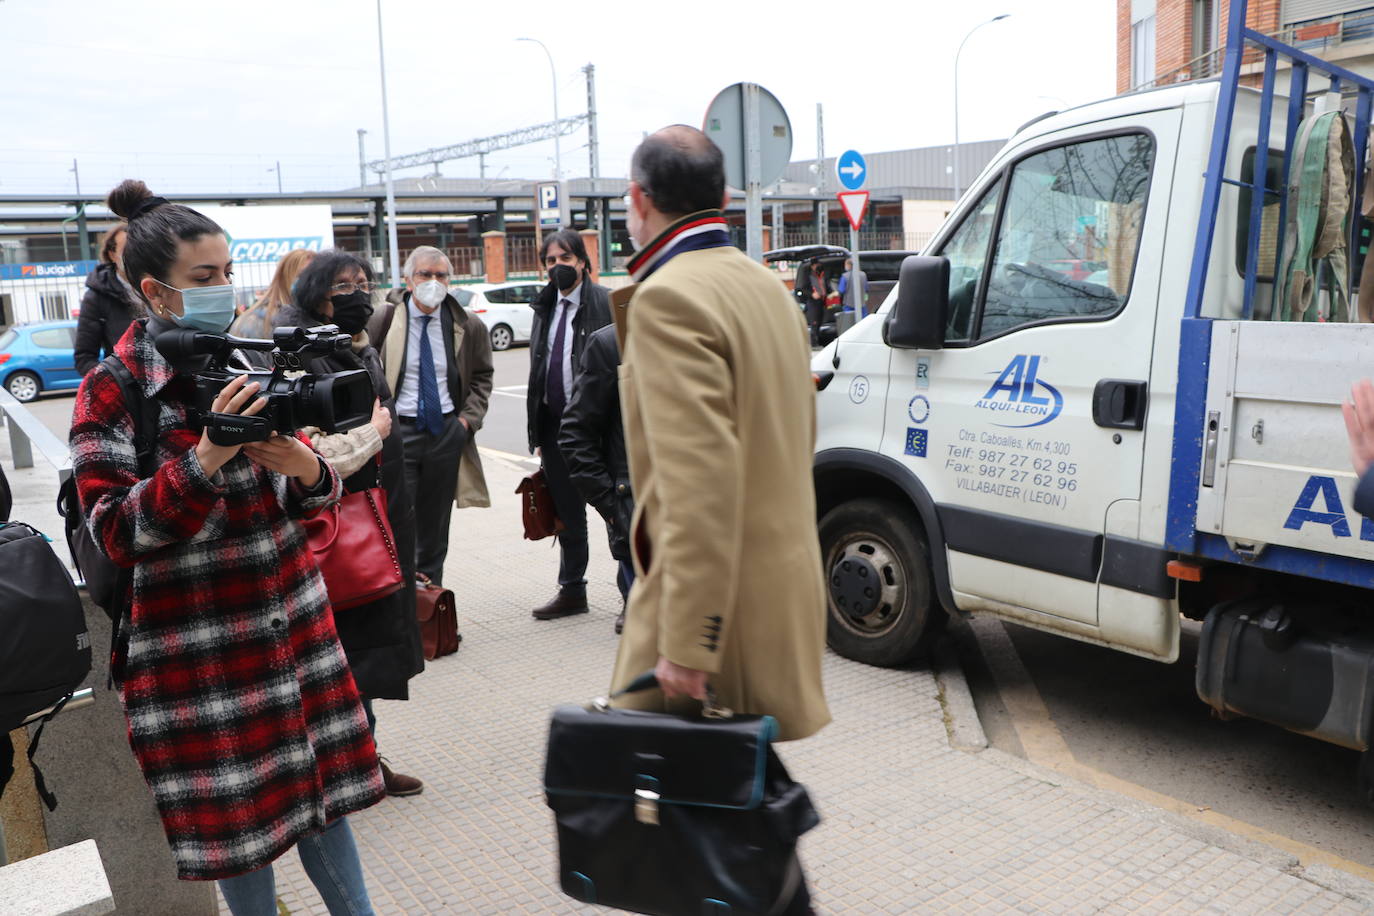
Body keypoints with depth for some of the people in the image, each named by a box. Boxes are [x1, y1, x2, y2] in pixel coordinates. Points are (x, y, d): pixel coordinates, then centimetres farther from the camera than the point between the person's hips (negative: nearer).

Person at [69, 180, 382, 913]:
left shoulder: (250, 366, 8)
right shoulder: (112, 393, -6)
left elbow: (310, 496, 12)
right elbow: (116, 535, -13)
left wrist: (305, 470, -12)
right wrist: (206, 457, -26)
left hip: (292, 622, 4)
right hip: (195, 649, -4)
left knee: (322, 783, 11)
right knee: (237, 813, 6)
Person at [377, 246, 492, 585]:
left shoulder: (468, 326, 4)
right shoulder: (384, 320, -5)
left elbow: (482, 376, 15)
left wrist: (469, 417, 2)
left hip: (447, 432, 3)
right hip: (398, 431, -3)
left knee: (436, 525, 13)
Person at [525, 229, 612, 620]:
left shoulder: (605, 302, -8)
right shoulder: (545, 306, 13)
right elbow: (538, 368, 16)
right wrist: (537, 432, 13)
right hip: (554, 423, 6)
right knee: (567, 513, 15)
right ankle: (571, 591, 29)